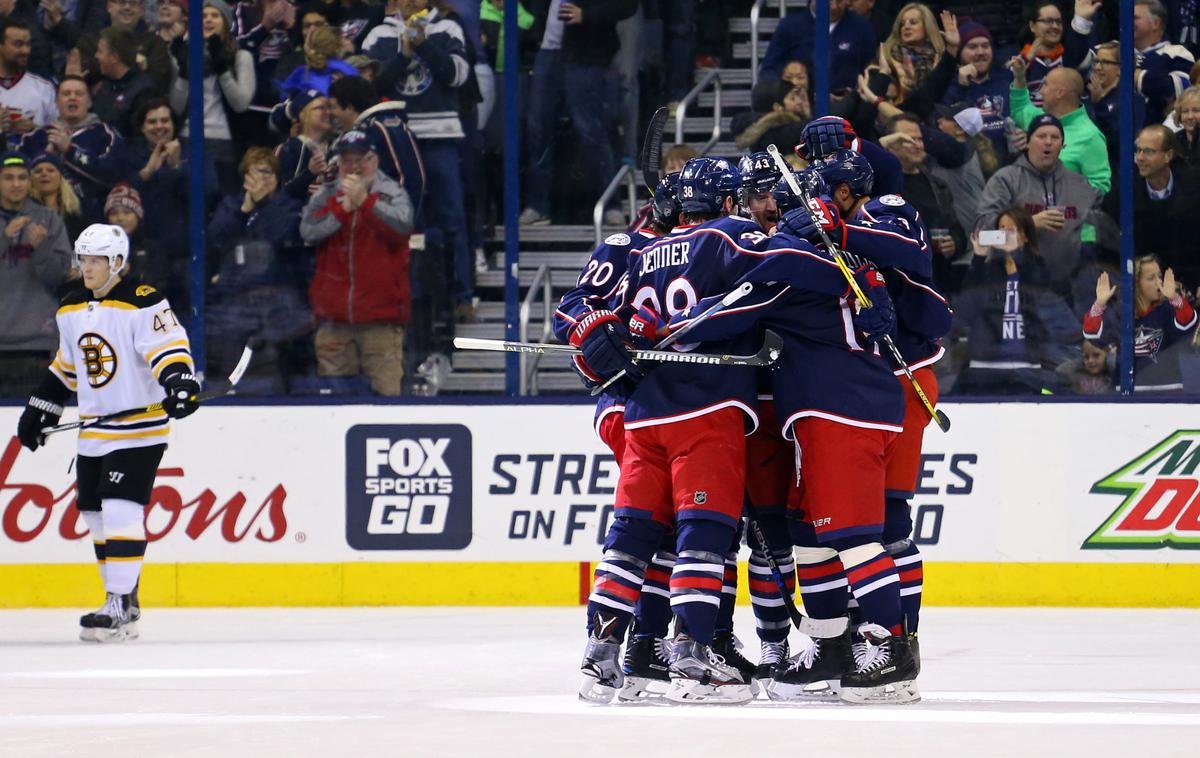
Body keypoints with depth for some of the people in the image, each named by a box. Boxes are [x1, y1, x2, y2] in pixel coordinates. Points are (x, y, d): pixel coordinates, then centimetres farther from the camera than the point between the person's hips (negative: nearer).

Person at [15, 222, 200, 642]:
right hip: (94, 432, 8)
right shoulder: (71, 311, 12)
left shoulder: (142, 304, -13)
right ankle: (125, 601, 21)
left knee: (121, 511, -16)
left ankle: (120, 607, -16)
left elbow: (169, 348, -20)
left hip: (139, 429, -8)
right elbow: (67, 367, 24)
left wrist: (179, 381, -38)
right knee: (95, 513, 9)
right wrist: (39, 409, 25)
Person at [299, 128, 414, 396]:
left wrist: (364, 201, -24)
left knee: (385, 390, -11)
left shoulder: (393, 193, 4)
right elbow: (308, 232, -2)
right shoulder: (325, 196, 12)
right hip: (334, 316, 3)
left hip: (381, 315, -3)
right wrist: (344, 208, -10)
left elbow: (403, 224, -15)